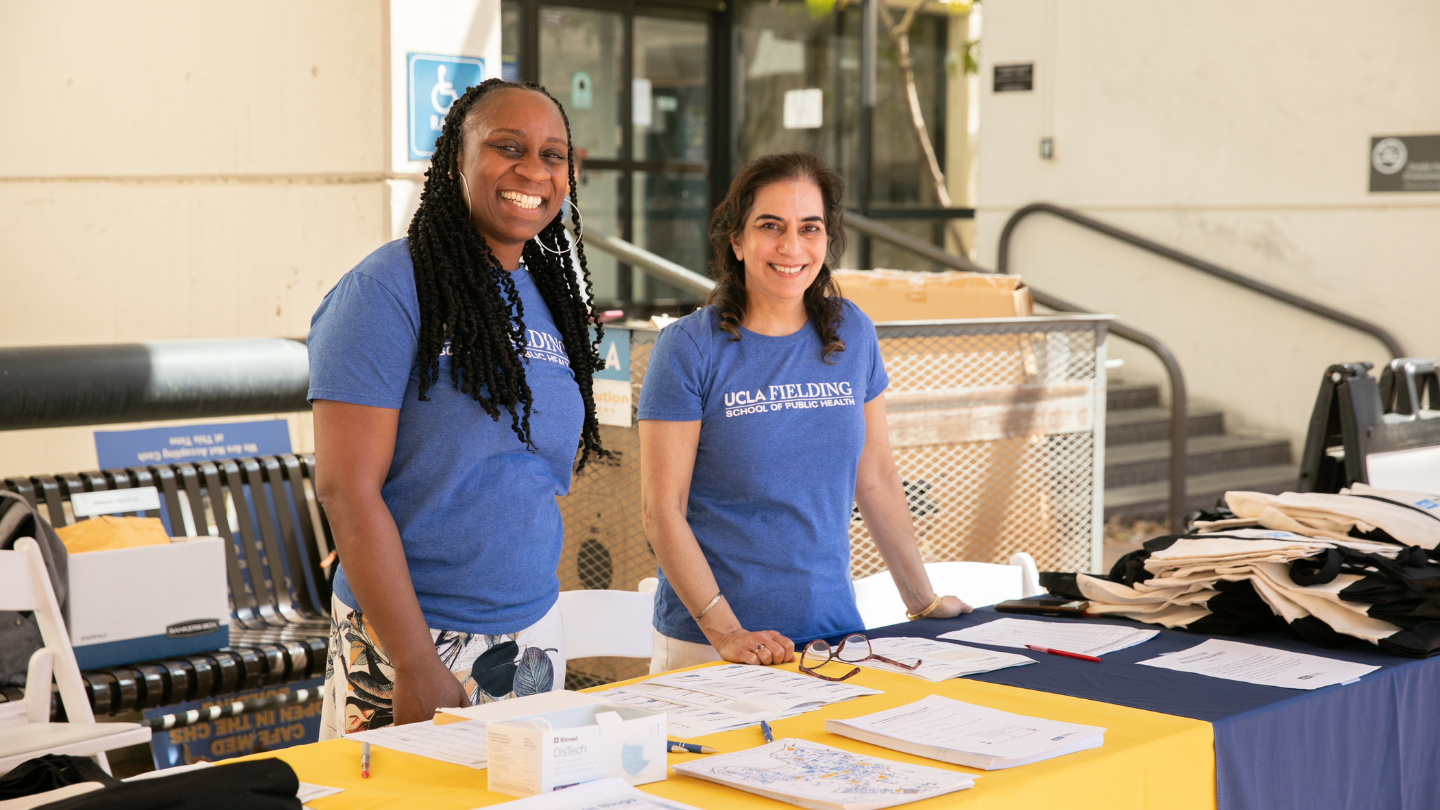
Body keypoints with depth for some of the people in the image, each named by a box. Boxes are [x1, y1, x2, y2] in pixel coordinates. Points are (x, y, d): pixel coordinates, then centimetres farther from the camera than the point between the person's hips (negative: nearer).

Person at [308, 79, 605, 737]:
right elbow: (347, 488, -18)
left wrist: (538, 625, 10)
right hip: (407, 637, -6)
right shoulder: (386, 291, -12)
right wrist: (418, 667, -21)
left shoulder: (552, 300, 9)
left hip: (537, 634, 7)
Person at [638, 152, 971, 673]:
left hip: (832, 627, 4)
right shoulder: (689, 348, -7)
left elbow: (875, 479, 13)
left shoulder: (851, 334, 6)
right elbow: (661, 510, -11)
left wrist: (925, 602, 16)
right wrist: (725, 631, -20)